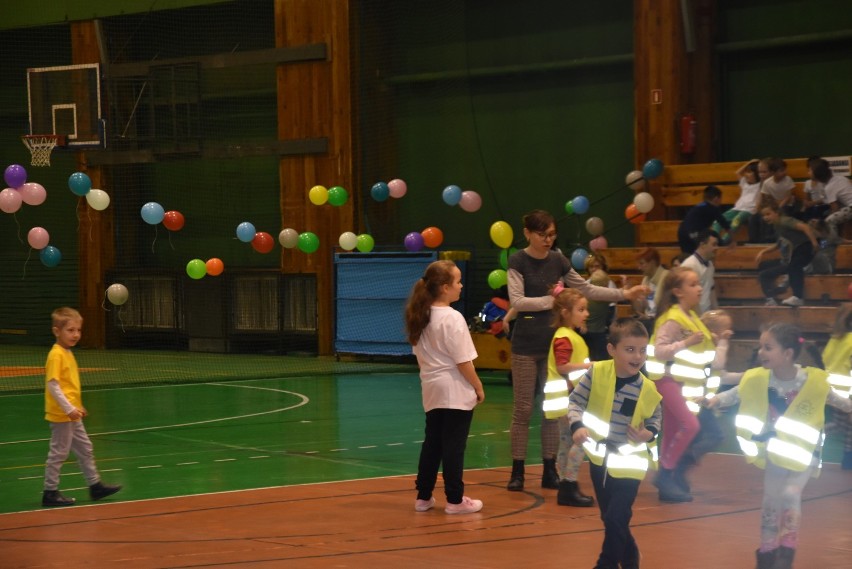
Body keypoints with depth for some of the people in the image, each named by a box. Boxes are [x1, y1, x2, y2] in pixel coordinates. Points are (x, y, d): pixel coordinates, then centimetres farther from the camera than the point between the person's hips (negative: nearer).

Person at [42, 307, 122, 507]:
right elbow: (52, 385, -23)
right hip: (60, 414, -10)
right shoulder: (56, 355, -17)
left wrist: (77, 407, 23)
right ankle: (50, 493, 6)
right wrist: (68, 408, -26)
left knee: (85, 449, 15)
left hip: (72, 414, 10)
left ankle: (95, 485, 23)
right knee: (58, 452, -2)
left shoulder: (68, 354, 12)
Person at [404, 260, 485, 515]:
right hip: (456, 392, -7)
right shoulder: (452, 318, -17)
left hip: (432, 391, 7)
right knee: (453, 446, -1)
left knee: (432, 444, 14)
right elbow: (463, 362, -16)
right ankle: (455, 500, 4)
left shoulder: (421, 317, 6)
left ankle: (423, 496, 18)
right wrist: (479, 387, -6)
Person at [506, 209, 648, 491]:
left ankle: (550, 470, 13)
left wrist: (624, 294, 8)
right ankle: (517, 471, 6)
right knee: (523, 409, 0)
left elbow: (587, 290, 13)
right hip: (526, 346, -4)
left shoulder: (558, 261, 5)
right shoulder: (518, 261, -8)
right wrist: (551, 299, -19)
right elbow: (517, 302, -17)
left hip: (553, 342, 4)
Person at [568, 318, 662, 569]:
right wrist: (578, 425, -21)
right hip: (600, 457, 2)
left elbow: (654, 419, 2)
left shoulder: (648, 389, -13)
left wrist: (649, 434, -18)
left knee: (616, 519, -11)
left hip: (629, 462, -2)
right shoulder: (596, 373, -14)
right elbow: (576, 401, -4)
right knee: (610, 518, 16)